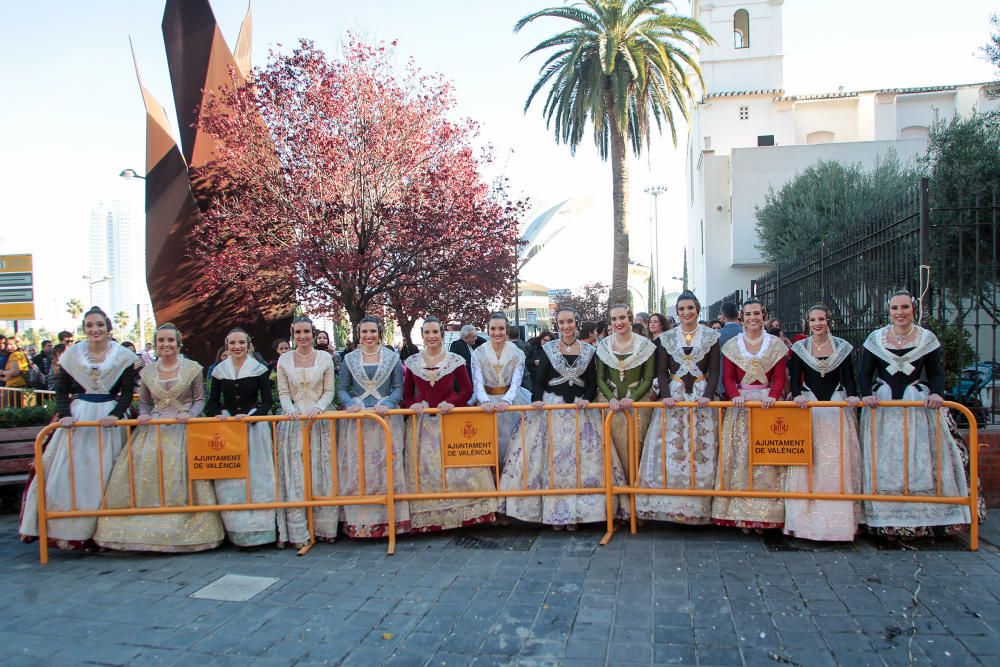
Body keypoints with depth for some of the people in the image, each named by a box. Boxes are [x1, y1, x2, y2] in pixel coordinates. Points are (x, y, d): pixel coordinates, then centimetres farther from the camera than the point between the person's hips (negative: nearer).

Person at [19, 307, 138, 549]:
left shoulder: (123, 356, 0)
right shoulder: (72, 354, 5)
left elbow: (127, 393, -3)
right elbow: (61, 390, 6)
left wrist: (115, 415, -18)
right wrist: (64, 414, -10)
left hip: (109, 417, -2)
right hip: (78, 416, 2)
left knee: (104, 474, 1)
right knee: (69, 472, -1)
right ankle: (69, 530, 8)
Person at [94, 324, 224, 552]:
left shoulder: (192, 368, 3)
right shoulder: (147, 372, 11)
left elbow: (200, 399, 5)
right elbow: (144, 402, 18)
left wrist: (190, 414, -13)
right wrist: (143, 415, -3)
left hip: (183, 429, -3)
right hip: (154, 430, 3)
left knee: (181, 474, -12)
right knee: (145, 469, -11)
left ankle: (184, 530, -3)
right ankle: (149, 532, -3)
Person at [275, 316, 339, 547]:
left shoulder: (325, 358, 4)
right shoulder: (284, 360, 6)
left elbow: (329, 391, 3)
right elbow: (283, 393, 4)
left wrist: (318, 408, -15)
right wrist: (291, 410, -15)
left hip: (319, 421, 0)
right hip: (293, 422, 1)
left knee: (321, 474, 2)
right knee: (294, 476, -1)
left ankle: (323, 527, 11)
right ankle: (297, 533, 3)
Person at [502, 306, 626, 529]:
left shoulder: (588, 350, 6)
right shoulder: (548, 349, 4)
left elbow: (593, 383, 5)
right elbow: (539, 381, 2)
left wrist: (586, 399, -13)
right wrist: (537, 400, -15)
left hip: (580, 409, 1)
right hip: (552, 407, -1)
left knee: (581, 459, -1)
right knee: (552, 459, -1)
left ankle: (575, 512, 8)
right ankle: (554, 512, 6)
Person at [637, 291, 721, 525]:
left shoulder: (711, 336, 4)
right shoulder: (666, 338, 8)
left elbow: (714, 371, 1)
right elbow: (661, 372, 5)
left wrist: (707, 395, -14)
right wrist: (666, 395, -11)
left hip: (701, 397, -1)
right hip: (673, 396, 1)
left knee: (701, 449, -3)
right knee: (670, 449, -5)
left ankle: (699, 505, 6)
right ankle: (672, 504, 1)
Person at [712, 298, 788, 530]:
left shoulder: (776, 345, 7)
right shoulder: (731, 345, 8)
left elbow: (780, 377, 1)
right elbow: (728, 377, 1)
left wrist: (772, 396, -18)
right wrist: (735, 395, -17)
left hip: (767, 403, 0)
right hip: (740, 405, 0)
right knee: (740, 456, -1)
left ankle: (765, 513, 5)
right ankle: (741, 514, 4)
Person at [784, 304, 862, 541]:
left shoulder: (842, 346, 8)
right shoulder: (800, 348, 6)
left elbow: (848, 377, 5)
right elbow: (794, 378, 2)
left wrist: (852, 395, -14)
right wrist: (797, 395, -17)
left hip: (836, 407, 1)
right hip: (808, 407, 0)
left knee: (838, 459, -4)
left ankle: (836, 518, 3)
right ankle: (808, 516, 0)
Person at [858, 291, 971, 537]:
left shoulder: (927, 338, 6)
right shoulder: (875, 338, 5)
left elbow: (936, 374, 5)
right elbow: (865, 374, 4)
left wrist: (936, 393, -14)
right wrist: (866, 395, -14)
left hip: (919, 405, 0)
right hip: (881, 406, 0)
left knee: (922, 459, -2)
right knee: (883, 460, -1)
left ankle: (931, 516, 3)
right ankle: (885, 519, 2)